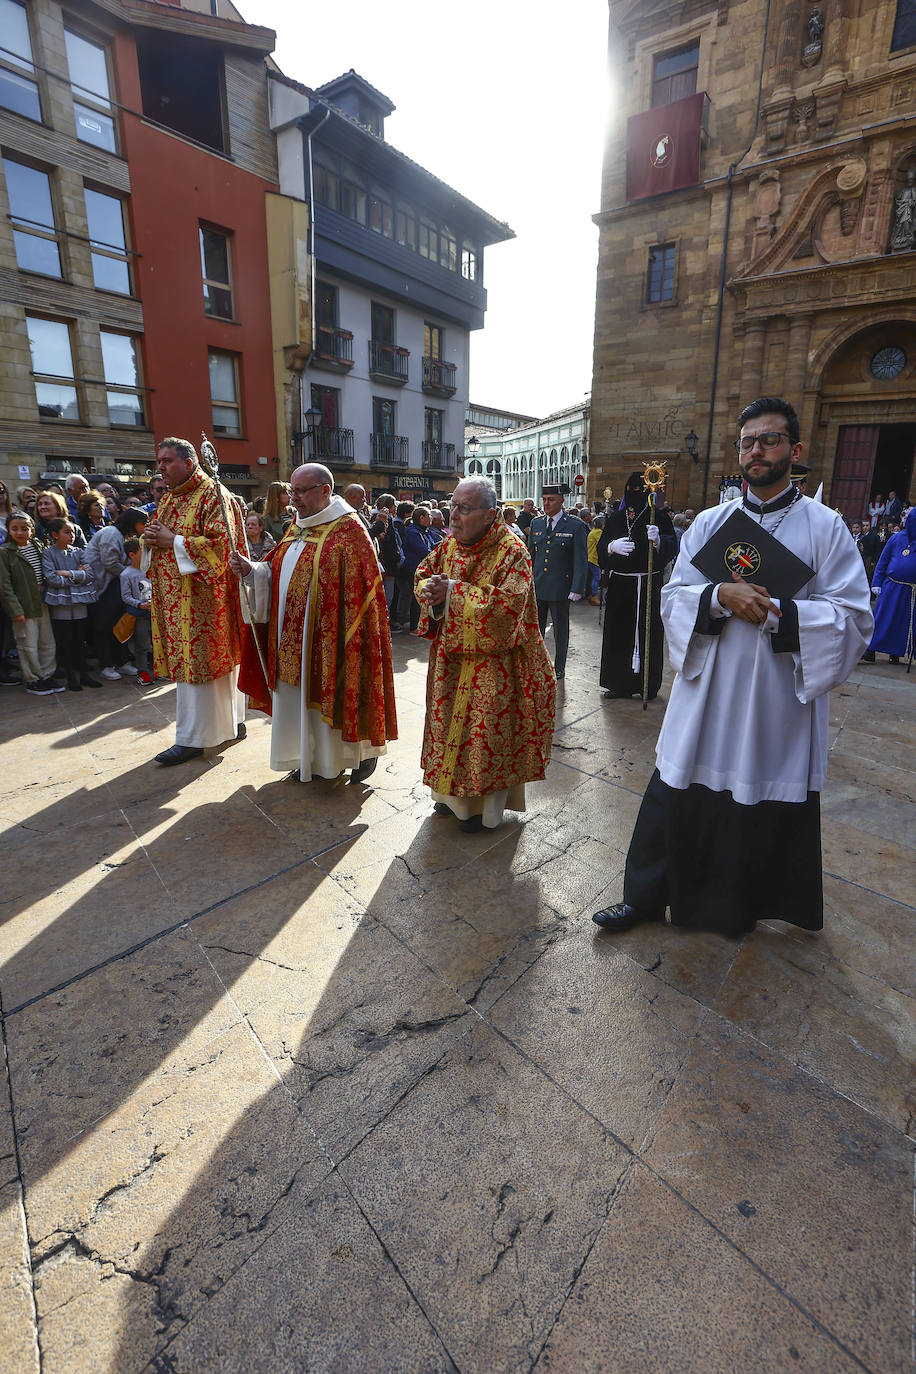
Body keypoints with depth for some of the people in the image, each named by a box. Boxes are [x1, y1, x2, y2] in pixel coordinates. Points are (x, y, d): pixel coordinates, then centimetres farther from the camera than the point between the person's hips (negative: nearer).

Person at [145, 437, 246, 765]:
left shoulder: (211, 495, -8)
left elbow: (219, 543, -18)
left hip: (201, 596, -9)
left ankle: (192, 738, 4)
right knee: (187, 661, 11)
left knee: (196, 662, -4)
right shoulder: (167, 498, 19)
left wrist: (173, 541, -16)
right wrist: (151, 539, 1)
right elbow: (159, 536, 25)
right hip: (173, 596, 9)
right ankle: (230, 723, 22)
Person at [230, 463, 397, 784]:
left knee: (334, 694, 2)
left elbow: (360, 589, -14)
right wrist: (251, 570, -4)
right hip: (293, 635, 8)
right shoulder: (297, 527, 14)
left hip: (328, 635, -8)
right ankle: (311, 758, 28)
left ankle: (363, 751, 23)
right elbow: (277, 574, 15)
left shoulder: (348, 529, -11)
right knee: (301, 695, 14)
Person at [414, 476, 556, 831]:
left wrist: (453, 591, -24)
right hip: (451, 655, 7)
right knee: (452, 720, 16)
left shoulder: (512, 551, -17)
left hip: (493, 659, -7)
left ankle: (487, 807, 23)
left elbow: (507, 605, -27)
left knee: (488, 729, 3)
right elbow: (423, 575, 11)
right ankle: (455, 793, 37)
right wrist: (432, 590, -14)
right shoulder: (450, 545, 4)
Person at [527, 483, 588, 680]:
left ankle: (558, 669, 24)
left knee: (560, 631, 9)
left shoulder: (575, 526, -6)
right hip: (536, 587, 4)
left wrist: (576, 589, -13)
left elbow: (581, 561, -7)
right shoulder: (536, 524, 8)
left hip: (560, 588, -4)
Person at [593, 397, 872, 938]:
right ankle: (645, 898, 27)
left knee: (766, 816, 11)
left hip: (779, 705, -1)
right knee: (676, 802, 9)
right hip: (705, 698, 2)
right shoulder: (709, 523, 7)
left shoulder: (826, 527, 0)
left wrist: (775, 612, -20)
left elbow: (853, 619, -6)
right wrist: (720, 597, -18)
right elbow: (674, 598, 1)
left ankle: (741, 906, 36)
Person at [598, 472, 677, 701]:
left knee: (647, 634, -3)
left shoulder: (659, 517, 2)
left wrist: (658, 541, -32)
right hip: (619, 585, 4)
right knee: (619, 633, 4)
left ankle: (648, 685, 8)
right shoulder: (614, 519, 13)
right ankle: (621, 683, 13)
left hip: (647, 586, -3)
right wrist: (612, 546, -15)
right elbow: (601, 549, 7)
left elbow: (671, 547, -11)